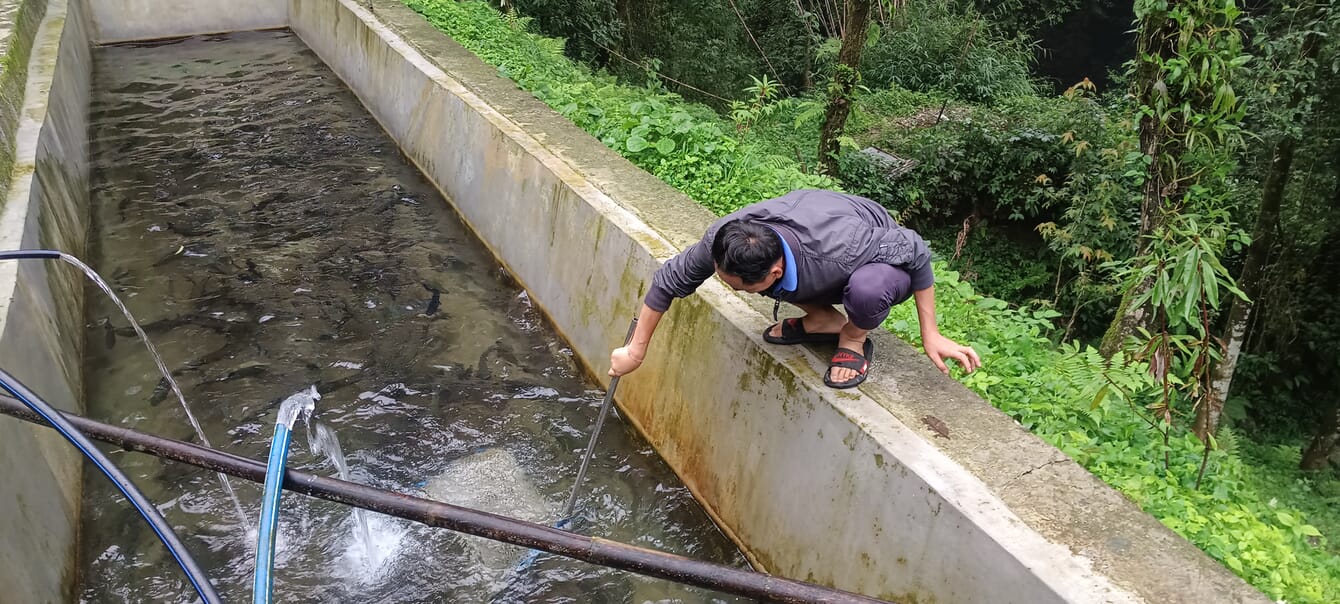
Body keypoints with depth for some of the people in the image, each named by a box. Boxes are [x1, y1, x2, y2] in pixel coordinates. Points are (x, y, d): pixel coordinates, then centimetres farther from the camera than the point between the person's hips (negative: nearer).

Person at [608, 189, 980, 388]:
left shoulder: (837, 250, -44)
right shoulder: (725, 238, -31)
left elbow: (916, 252, -27)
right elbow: (670, 280, -14)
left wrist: (931, 336, -20)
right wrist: (635, 351, -8)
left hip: (881, 261, -5)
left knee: (868, 286, -41)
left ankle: (854, 338, -5)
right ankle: (823, 319, 2)